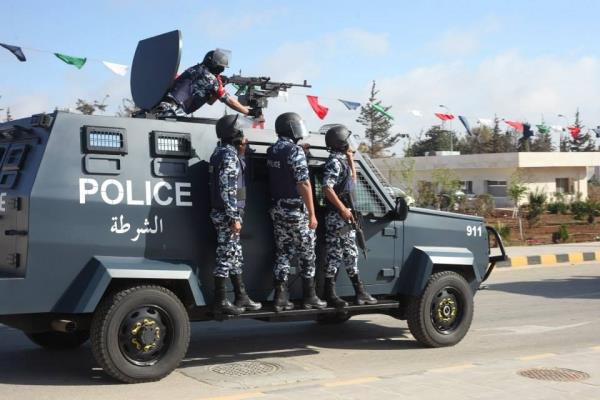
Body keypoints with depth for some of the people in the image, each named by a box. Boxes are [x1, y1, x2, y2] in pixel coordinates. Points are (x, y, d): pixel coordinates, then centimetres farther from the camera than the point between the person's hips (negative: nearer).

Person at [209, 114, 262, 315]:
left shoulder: (226, 152, 14)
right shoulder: (228, 154, -16)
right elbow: (227, 190, -22)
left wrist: (241, 152, 18)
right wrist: (234, 218, -22)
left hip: (226, 214, 10)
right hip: (227, 215, -10)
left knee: (235, 256, 15)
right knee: (226, 256, -5)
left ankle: (241, 297, 23)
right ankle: (220, 301, 1)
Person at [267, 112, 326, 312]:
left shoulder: (271, 151, 8)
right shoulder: (295, 151, -16)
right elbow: (304, 184, -19)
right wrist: (312, 214, -16)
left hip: (277, 209, 7)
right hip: (296, 210, -7)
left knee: (282, 253, 9)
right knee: (307, 254, 5)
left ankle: (280, 297, 7)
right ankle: (309, 297, 11)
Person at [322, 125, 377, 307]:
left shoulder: (342, 160, 15)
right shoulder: (334, 162, -14)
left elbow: (352, 181, 26)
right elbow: (327, 188, -24)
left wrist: (350, 159, 17)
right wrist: (343, 208, -24)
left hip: (345, 216, 10)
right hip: (337, 216, -10)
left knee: (351, 254, 12)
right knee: (334, 254, -7)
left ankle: (360, 293, 18)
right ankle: (330, 294, -3)